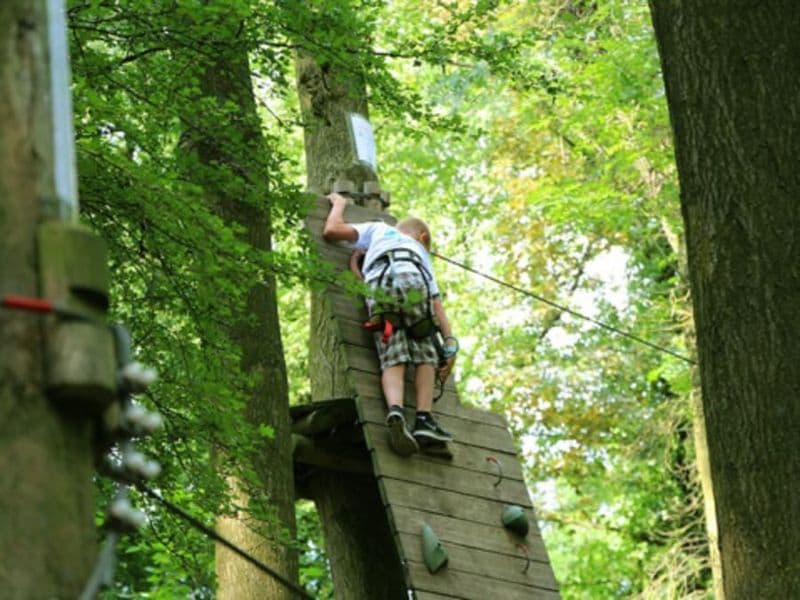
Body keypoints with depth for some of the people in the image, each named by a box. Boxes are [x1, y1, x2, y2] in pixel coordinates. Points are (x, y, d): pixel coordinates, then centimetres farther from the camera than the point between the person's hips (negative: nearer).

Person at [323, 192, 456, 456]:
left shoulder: (378, 229, 40)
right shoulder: (420, 252, 41)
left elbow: (332, 230, 29)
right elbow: (436, 304, 30)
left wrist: (339, 204, 48)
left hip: (377, 286, 0)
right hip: (411, 279, 0)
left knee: (392, 360, -5)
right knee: (425, 355, 12)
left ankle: (395, 410, -33)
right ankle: (424, 420, -5)